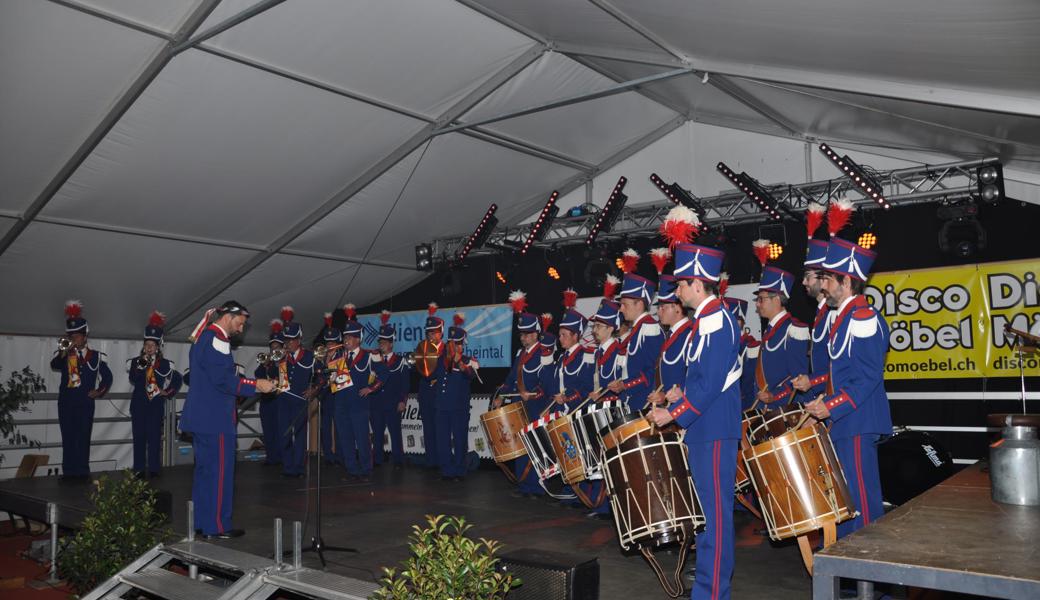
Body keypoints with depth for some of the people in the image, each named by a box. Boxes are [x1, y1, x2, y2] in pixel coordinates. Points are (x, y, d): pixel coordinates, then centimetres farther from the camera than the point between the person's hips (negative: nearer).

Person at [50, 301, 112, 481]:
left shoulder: (95, 356, 5)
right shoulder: (64, 355, 7)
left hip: (85, 402, -1)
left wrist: (100, 392, 1)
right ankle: (69, 471, 8)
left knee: (83, 437, 1)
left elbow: (107, 376, 10)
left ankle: (82, 471, 6)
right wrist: (65, 351, -28)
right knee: (68, 437, 4)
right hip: (66, 401, 2)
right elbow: (54, 365, -15)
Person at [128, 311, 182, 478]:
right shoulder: (136, 361, 5)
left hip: (156, 405, -1)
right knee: (139, 437, 2)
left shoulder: (164, 364, 4)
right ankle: (139, 469, 6)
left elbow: (177, 379, 11)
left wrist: (168, 393, 3)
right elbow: (133, 380, -11)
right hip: (139, 404, 1)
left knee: (155, 437, -1)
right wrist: (141, 365, -20)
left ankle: (154, 469, 4)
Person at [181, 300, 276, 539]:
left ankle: (201, 521, 23)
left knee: (204, 469, 15)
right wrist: (256, 385, -17)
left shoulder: (203, 338, 17)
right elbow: (223, 380, -22)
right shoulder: (217, 340, -15)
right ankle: (217, 526, 0)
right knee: (220, 470, -4)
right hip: (215, 420, -10)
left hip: (201, 417, 10)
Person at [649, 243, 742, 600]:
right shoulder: (707, 319, 14)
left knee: (714, 510, -3)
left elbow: (711, 383, -23)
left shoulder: (715, 321, -17)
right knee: (706, 507, 18)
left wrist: (674, 415, -17)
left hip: (713, 428, -10)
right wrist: (684, 394, 10)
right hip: (706, 426, 10)